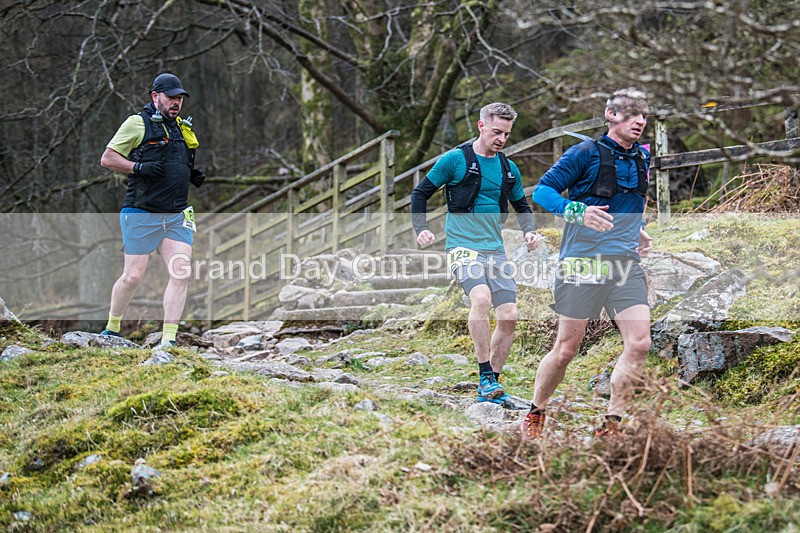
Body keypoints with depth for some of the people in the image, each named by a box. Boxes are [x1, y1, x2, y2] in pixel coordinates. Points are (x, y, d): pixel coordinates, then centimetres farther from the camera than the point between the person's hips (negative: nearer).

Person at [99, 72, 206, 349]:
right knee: (133, 276, -3)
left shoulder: (182, 128, 18)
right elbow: (107, 158, -3)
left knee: (181, 273, -9)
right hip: (142, 214, -5)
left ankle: (168, 340, -7)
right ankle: (112, 329, 20)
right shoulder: (138, 123, -2)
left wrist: (194, 176, 10)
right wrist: (139, 167, -18)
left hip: (177, 217, 6)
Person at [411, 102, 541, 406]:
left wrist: (529, 231, 8)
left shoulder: (509, 168, 14)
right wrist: (421, 229, -9)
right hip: (463, 247, -6)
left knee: (509, 317, -2)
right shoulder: (455, 160, -2)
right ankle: (485, 377, -23)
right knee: (481, 298, -31)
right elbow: (421, 193, 4)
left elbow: (521, 205, 28)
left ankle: (489, 386, 12)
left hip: (495, 250, 6)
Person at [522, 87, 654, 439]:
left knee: (639, 343, -11)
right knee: (567, 348, 0)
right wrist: (578, 211, -24)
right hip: (583, 262, -5)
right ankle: (535, 414, 21)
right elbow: (542, 190, -8)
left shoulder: (642, 159, 15)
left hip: (626, 264, 5)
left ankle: (610, 426, -3)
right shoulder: (585, 154, -5)